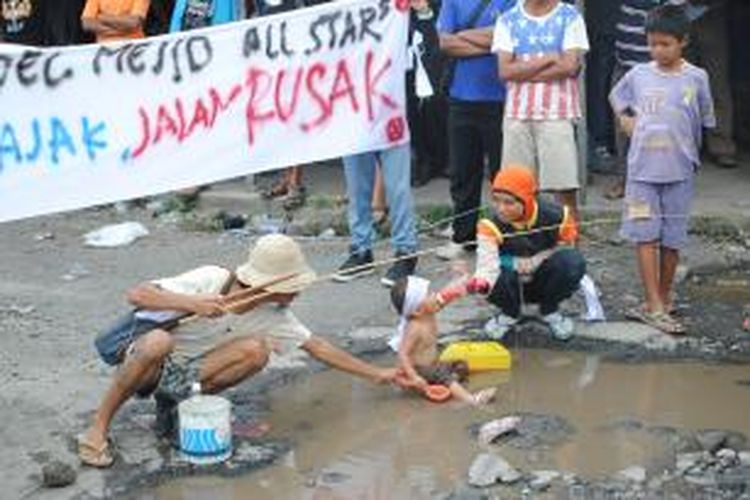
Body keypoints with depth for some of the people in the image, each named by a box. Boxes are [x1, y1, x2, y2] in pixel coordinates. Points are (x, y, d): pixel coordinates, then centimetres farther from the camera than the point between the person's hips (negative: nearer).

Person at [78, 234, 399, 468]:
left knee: (257, 350, -19)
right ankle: (98, 427, -26)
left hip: (188, 370, 5)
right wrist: (192, 303, -42)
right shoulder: (210, 280, -25)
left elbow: (317, 347, 1)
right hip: (146, 361, -5)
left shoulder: (273, 314, -8)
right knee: (159, 341, -42)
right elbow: (136, 295, -29)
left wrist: (376, 374, 2)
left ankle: (174, 395, -10)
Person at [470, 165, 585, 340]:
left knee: (573, 261, -31)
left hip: (544, 281, 0)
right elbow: (488, 261, -39)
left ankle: (550, 311, 1)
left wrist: (534, 261, -21)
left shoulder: (555, 216, -21)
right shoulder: (491, 226, -25)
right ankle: (510, 313, 4)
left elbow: (566, 248, -6)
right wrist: (481, 281, -63)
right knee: (499, 279, -36)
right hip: (514, 285, 0)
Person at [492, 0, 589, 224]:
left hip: (557, 113, -2)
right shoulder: (508, 20, 9)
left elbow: (569, 66, -8)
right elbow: (505, 70, -2)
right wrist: (548, 58, -8)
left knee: (565, 188, -4)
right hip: (517, 114, 2)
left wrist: (523, 71, -5)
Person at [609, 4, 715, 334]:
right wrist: (624, 118, 7)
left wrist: (692, 154, 8)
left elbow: (704, 122, 8)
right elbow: (617, 97, 22)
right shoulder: (638, 75, 2)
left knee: (672, 240, 6)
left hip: (679, 172, -1)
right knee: (645, 236, -5)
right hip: (642, 170, 1)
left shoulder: (696, 78, -2)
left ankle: (663, 300, 20)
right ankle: (654, 307, -5)